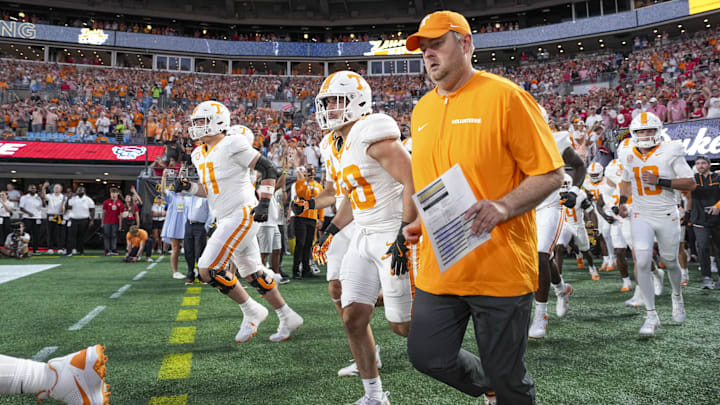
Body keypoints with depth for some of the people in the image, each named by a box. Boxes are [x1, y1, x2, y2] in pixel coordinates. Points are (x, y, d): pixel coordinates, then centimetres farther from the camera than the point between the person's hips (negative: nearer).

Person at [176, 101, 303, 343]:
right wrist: (188, 187, 5)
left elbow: (268, 170, -11)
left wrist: (264, 202, -18)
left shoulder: (232, 146, -12)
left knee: (208, 270, -13)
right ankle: (288, 318, 24)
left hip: (242, 215, -9)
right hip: (226, 221, 9)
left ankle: (252, 311, 3)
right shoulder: (199, 155, 15)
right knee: (254, 274, 13)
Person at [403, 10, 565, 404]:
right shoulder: (422, 110, 12)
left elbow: (550, 173, -8)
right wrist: (417, 223, 7)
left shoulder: (504, 96, -8)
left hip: (500, 267, -6)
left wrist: (502, 207, -23)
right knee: (427, 356, 10)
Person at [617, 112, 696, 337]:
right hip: (641, 216, 2)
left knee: (670, 262, 13)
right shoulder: (628, 156, 2)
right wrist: (622, 202, 5)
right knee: (642, 263, -12)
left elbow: (690, 183, -11)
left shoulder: (670, 151, -10)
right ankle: (651, 315, -3)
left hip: (667, 216, -2)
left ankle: (677, 296, 46)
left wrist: (660, 181, -22)